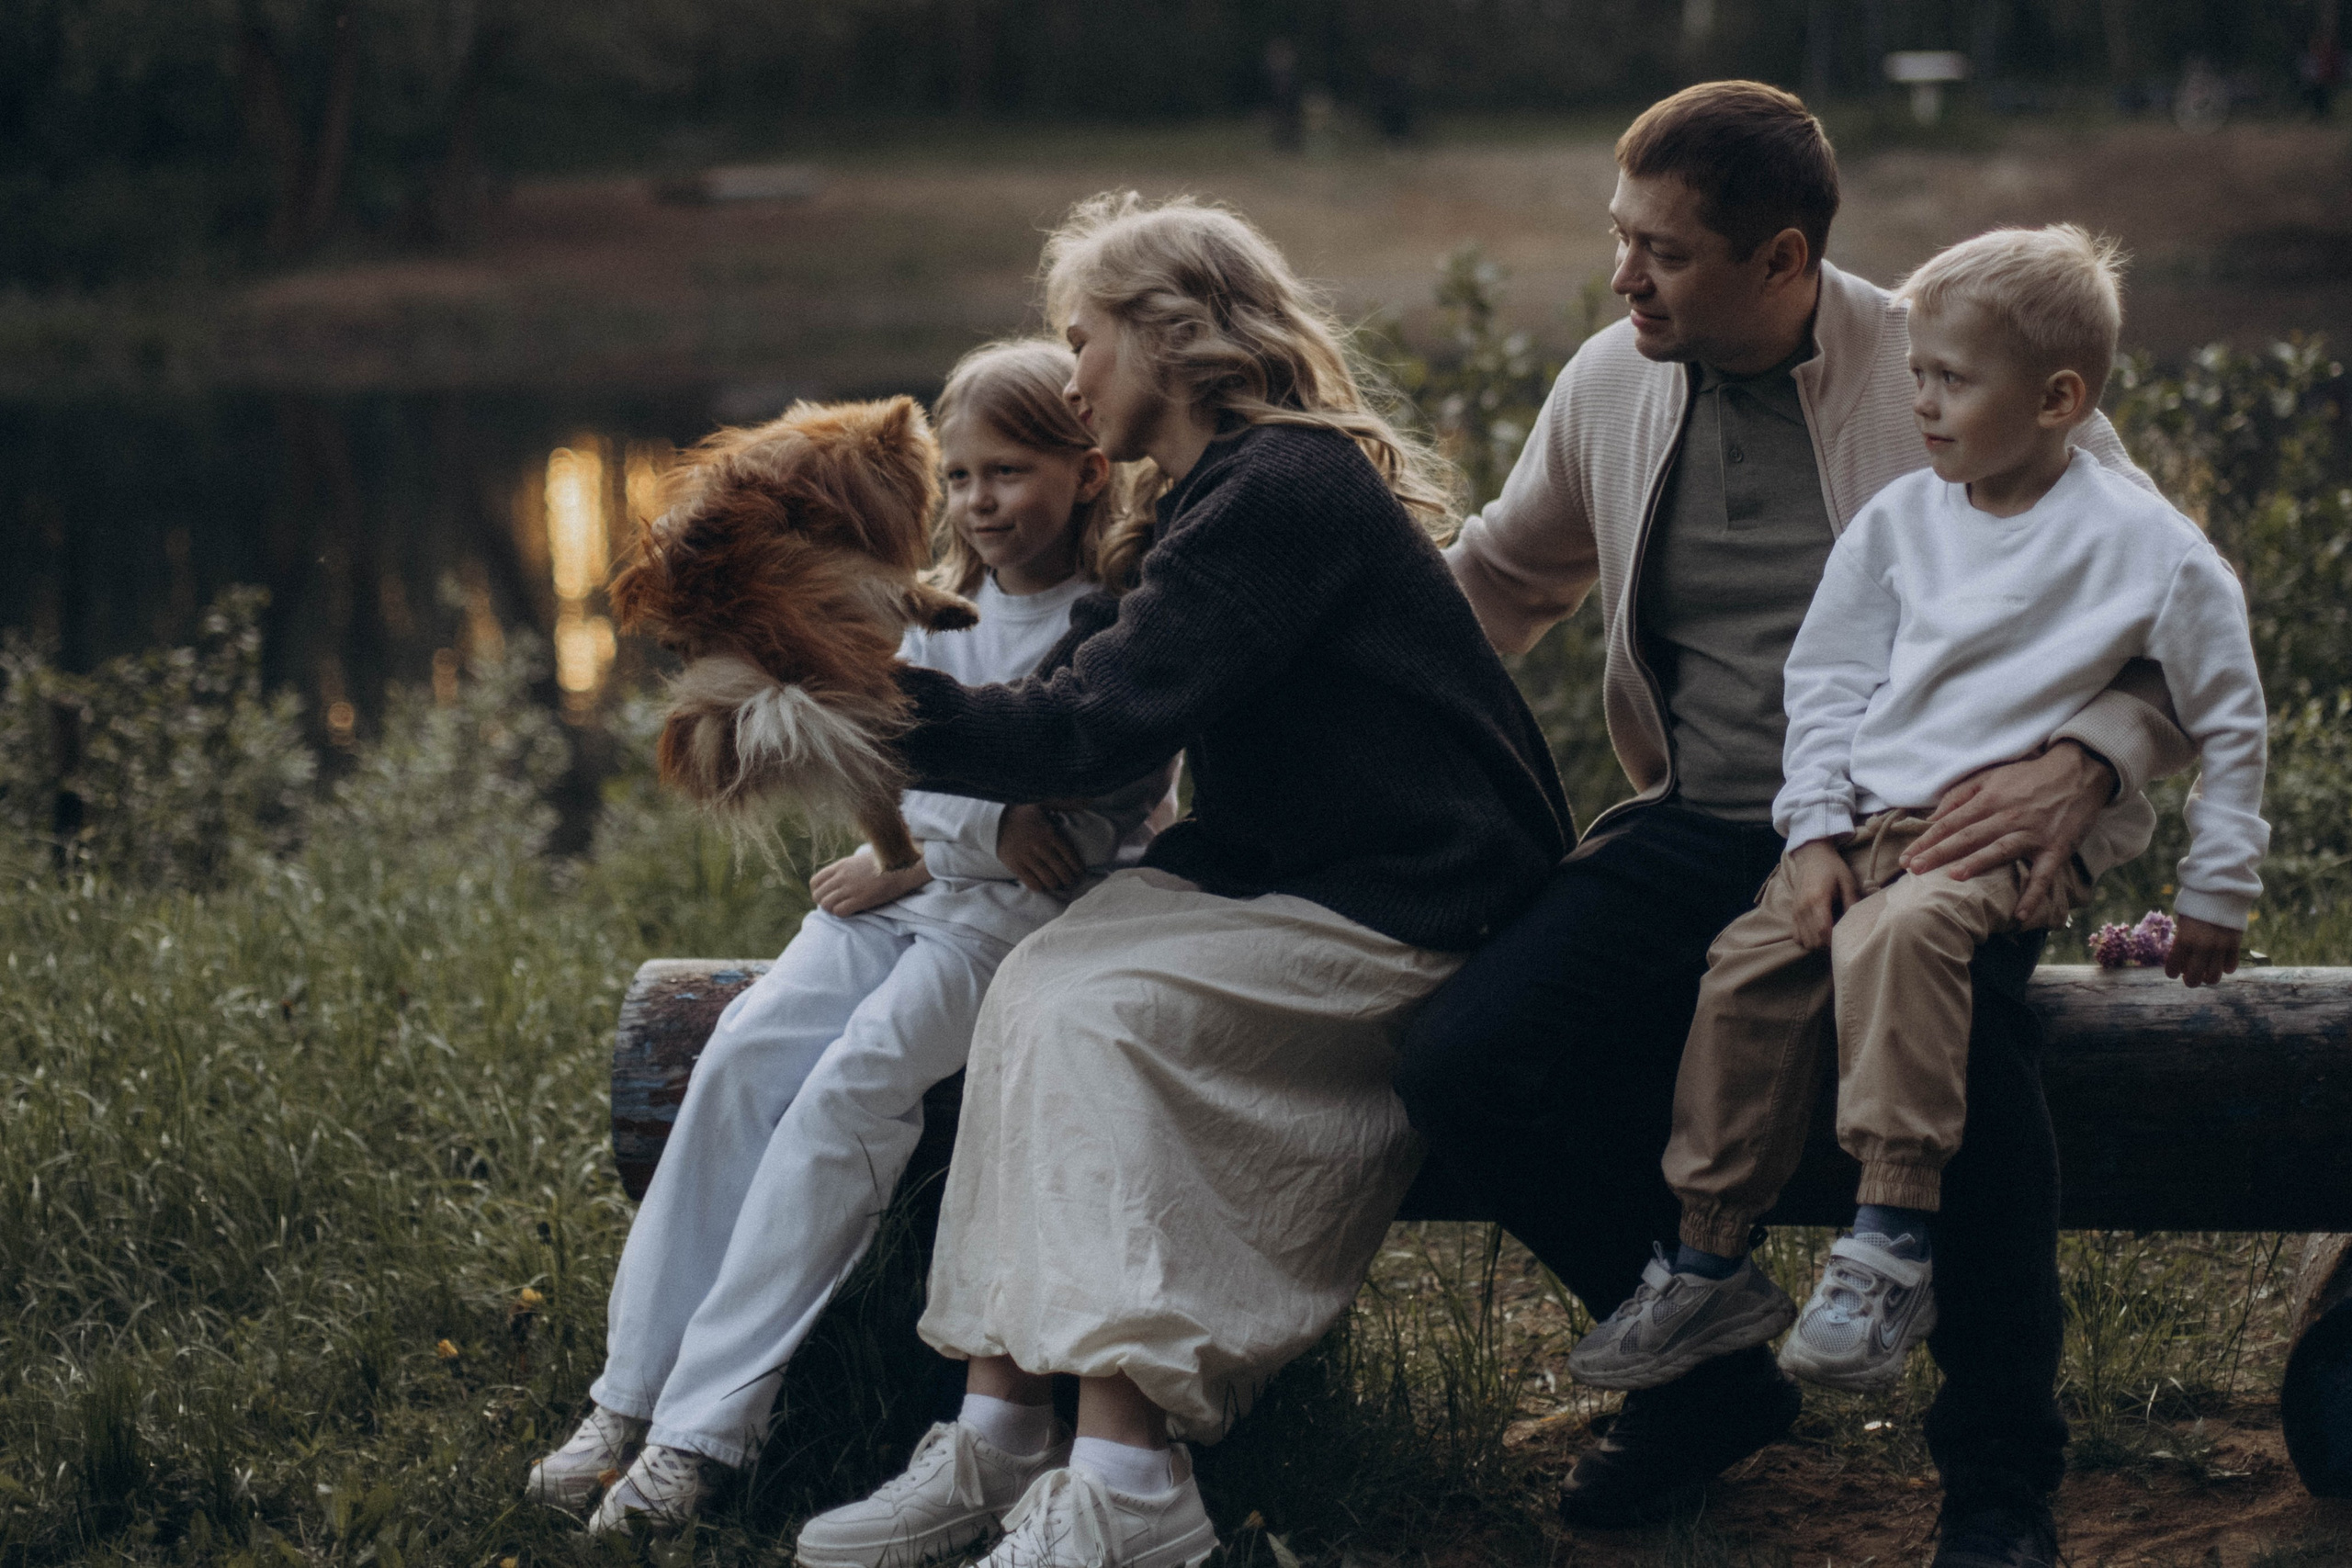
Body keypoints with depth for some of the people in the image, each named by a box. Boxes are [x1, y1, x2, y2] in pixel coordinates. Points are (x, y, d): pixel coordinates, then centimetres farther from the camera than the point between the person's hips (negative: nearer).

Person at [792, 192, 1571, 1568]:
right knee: (1036, 986, -10)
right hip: (1285, 878, 9)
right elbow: (1099, 705, 15)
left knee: (1099, 1013, -24)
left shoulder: (1285, 490, -16)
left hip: (1414, 913, -9)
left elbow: (1092, 727, -21)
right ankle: (999, 1439, -15)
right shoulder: (1230, 495, 17)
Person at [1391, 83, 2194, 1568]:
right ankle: (1710, 1374, 7)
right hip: (1700, 835, 5)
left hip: (1914, 832, -5)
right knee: (1463, 1069, -19)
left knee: (1954, 1047, -38)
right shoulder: (1611, 385, 9)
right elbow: (1501, 577, 29)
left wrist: (2080, 764, -26)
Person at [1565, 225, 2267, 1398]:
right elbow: (1829, 679, 14)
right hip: (1877, 819, 6)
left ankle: (1891, 1246, -34)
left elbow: (2228, 721, 4)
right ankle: (1711, 1265, -5)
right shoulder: (1900, 521, 9)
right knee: (1751, 961, -15)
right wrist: (1817, 833, 1)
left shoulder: (2144, 544, -4)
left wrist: (2216, 891, 6)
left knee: (1900, 931, -35)